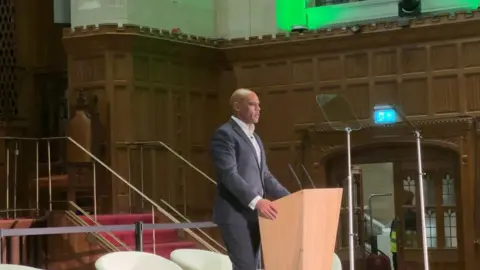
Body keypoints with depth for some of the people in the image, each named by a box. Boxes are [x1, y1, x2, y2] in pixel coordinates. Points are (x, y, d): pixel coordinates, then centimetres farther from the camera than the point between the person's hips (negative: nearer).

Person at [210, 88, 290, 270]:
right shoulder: (225, 134, -8)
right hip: (235, 214, -9)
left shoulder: (255, 138, 21)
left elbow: (265, 176, 23)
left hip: (254, 214, 9)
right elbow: (229, 175, -19)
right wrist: (255, 200, -29)